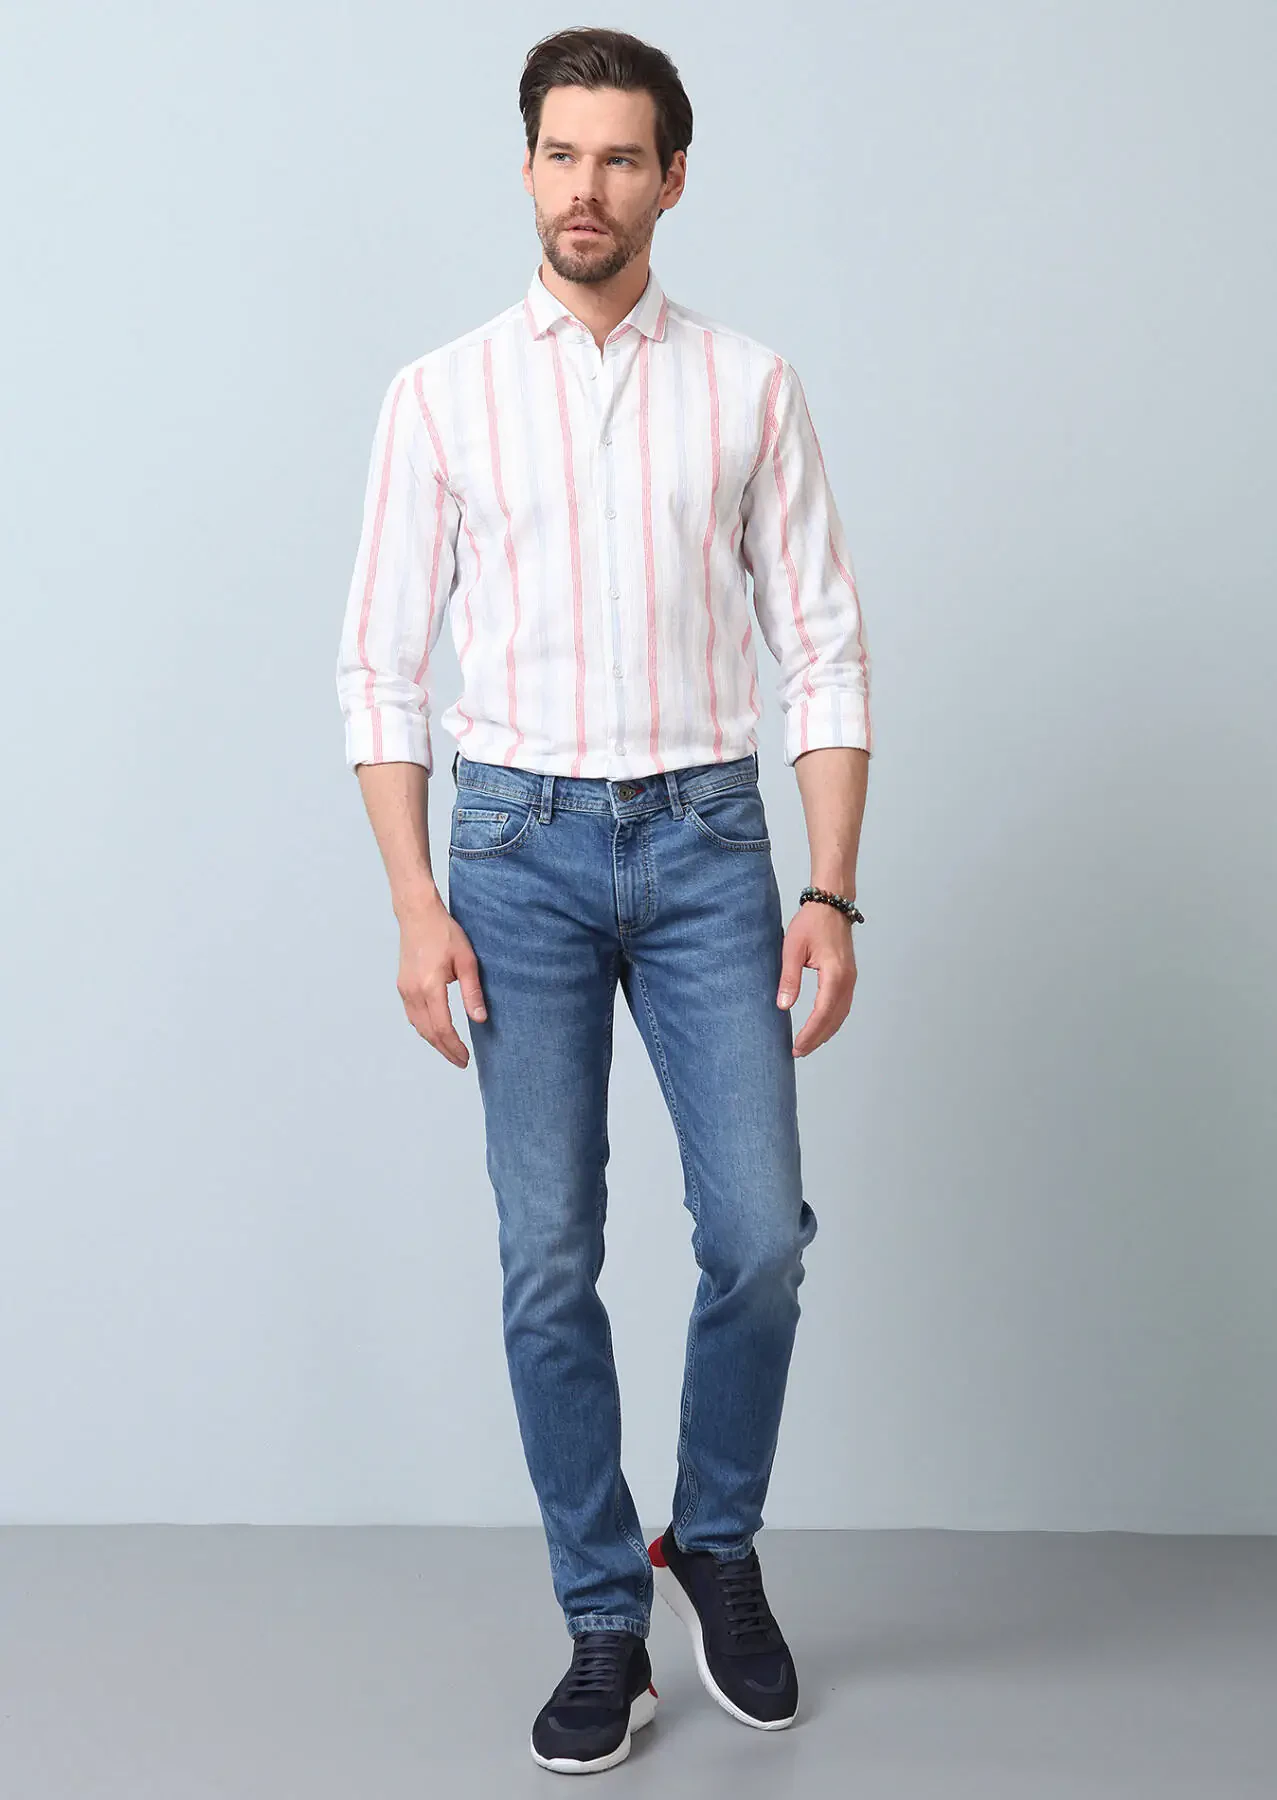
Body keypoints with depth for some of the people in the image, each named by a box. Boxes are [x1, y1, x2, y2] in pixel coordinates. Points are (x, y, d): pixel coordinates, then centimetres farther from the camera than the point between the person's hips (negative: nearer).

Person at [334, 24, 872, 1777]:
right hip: (521, 847, 0)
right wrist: (417, 905, -6)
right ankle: (606, 1629, 18)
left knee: (758, 1237, -4)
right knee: (549, 1260, 2)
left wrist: (831, 893, -6)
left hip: (707, 844, 0)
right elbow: (384, 662, 3)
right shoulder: (441, 394, 4)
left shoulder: (751, 385, 5)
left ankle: (716, 1546, 24)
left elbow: (825, 647, 3)